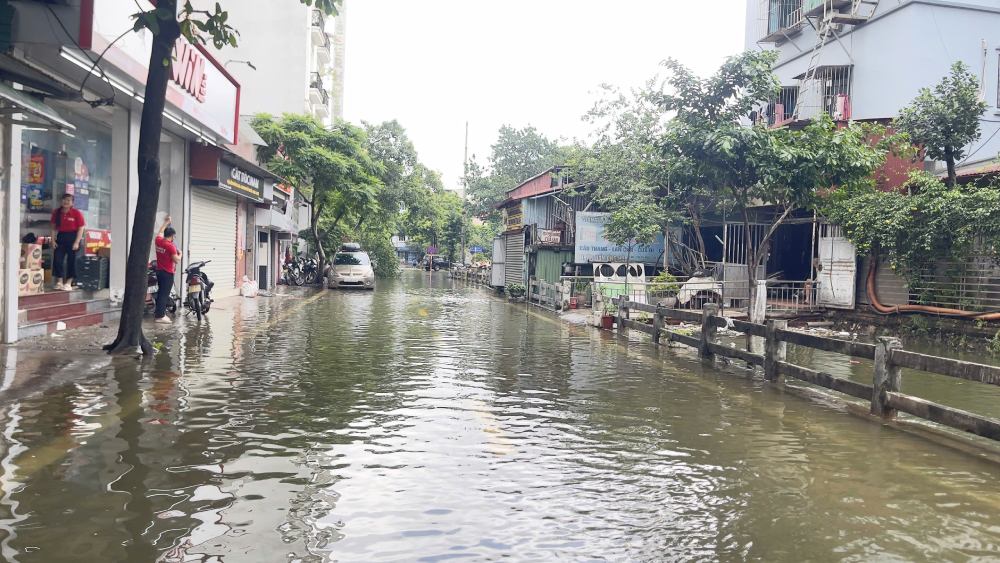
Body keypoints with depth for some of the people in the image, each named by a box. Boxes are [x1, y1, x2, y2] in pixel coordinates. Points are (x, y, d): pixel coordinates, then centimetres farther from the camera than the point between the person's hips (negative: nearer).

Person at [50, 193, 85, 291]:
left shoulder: (76, 213, -6)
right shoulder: (56, 212, 5)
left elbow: (81, 228, -7)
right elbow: (54, 227, 10)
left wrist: (77, 242, -12)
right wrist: (53, 239, 1)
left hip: (72, 237, -4)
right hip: (61, 237, 4)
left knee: (71, 260, 1)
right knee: (57, 259, 1)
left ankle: (68, 283, 9)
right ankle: (59, 282, 12)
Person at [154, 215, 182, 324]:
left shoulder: (158, 241, 4)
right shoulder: (170, 246, -17)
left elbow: (160, 232, 25)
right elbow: (177, 260, -18)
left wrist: (166, 222, 37)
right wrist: (180, 254, 2)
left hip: (159, 271, 8)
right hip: (168, 273, -8)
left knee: (160, 292, 16)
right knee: (164, 294, -6)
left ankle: (158, 313, 22)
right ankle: (160, 316, -7)